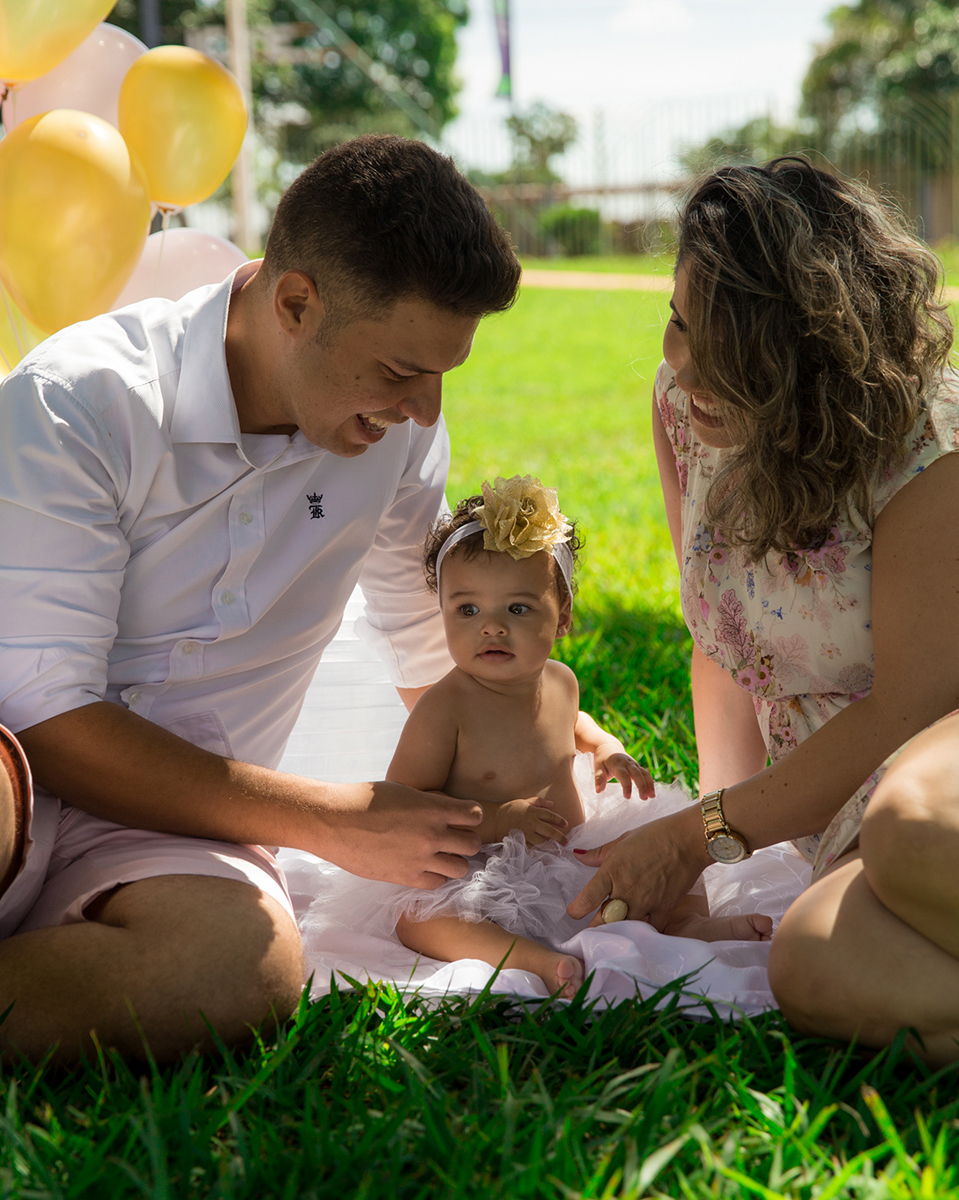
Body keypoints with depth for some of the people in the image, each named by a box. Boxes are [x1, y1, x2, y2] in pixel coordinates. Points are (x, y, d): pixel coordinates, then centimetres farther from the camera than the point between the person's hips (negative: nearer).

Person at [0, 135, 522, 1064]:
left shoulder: (400, 433, 5)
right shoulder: (77, 404, -14)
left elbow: (436, 655, 25)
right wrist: (335, 823, -14)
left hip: (171, 831, 5)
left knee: (248, 964, -34)